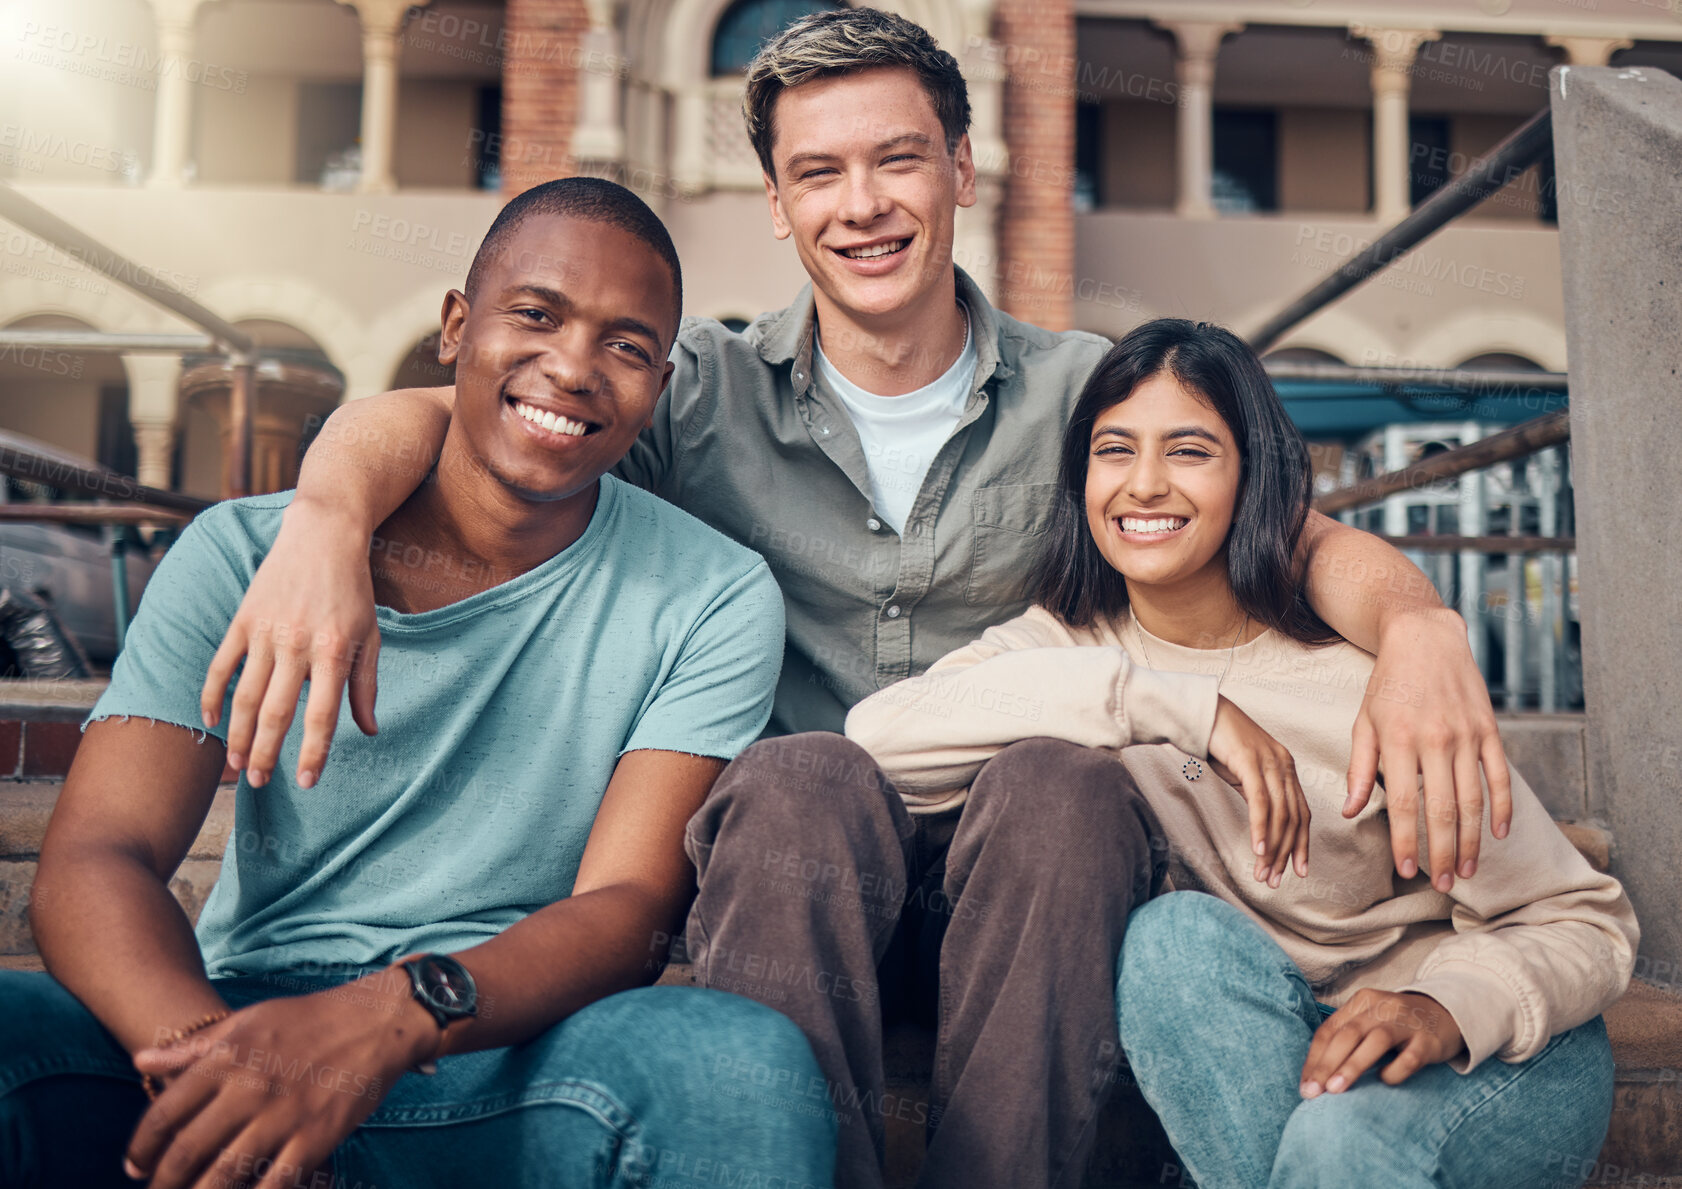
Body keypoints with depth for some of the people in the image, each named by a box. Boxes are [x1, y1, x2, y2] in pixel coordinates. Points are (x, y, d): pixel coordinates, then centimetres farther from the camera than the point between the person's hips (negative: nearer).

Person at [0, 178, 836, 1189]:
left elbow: (627, 907, -7)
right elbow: (95, 859, -6)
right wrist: (214, 1054, -29)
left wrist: (397, 1014, -28)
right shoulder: (243, 557, 4)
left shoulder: (713, 601, 1)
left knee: (745, 1060, -32)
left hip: (517, 1070, 0)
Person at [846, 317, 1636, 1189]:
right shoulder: (1071, 641, -9)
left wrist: (1447, 1008, -35)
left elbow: (1585, 922, -13)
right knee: (1177, 935, -27)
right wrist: (1171, 702, -32)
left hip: (1507, 1048, -3)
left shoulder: (1362, 673, -19)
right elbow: (879, 735, -28)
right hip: (1268, 1042, 4)